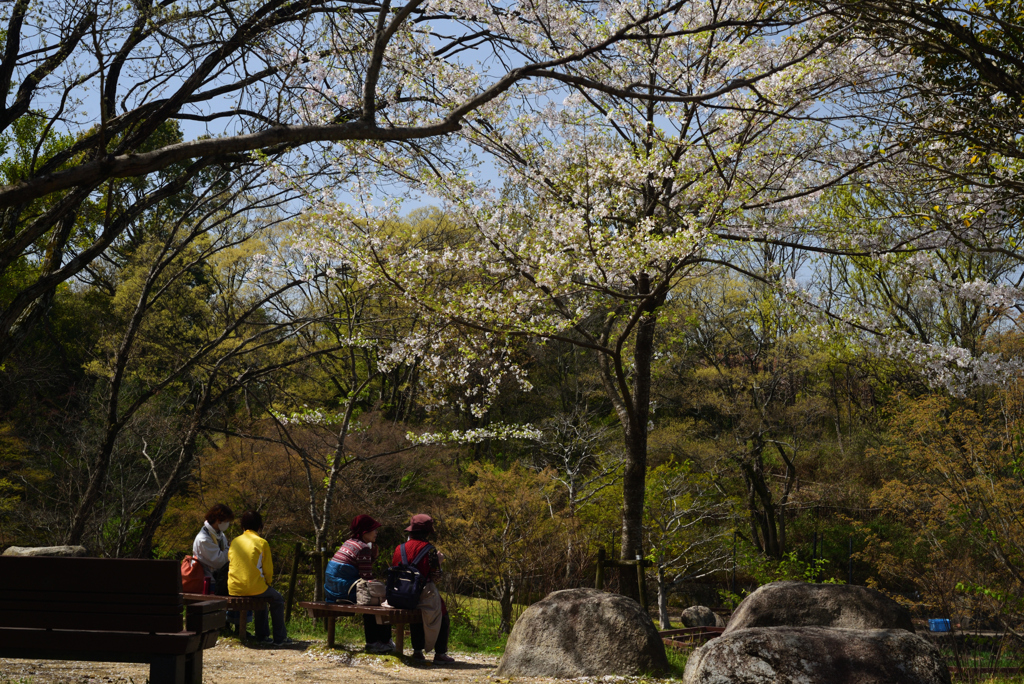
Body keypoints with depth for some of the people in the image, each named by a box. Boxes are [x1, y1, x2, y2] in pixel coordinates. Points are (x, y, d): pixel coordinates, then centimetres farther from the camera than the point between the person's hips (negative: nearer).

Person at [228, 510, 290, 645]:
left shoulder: (234, 542, 8)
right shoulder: (262, 543, -5)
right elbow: (268, 569, -2)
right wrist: (268, 583, 20)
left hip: (234, 589, 5)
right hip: (254, 587, -5)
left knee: (261, 596, 34)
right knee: (277, 600, 21)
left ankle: (262, 635, 36)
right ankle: (280, 638, 19)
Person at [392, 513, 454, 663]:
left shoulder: (399, 548, 4)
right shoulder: (428, 549, -10)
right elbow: (436, 574, -9)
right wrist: (438, 560, 8)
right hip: (425, 593, -5)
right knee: (442, 614, 14)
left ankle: (417, 650, 25)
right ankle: (440, 653, 9)